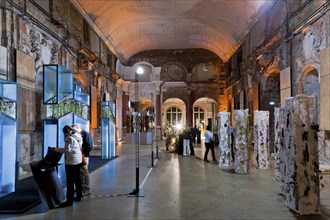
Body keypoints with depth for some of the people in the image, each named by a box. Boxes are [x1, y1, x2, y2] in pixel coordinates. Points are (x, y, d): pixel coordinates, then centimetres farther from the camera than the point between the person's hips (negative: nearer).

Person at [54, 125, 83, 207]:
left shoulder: (69, 138, -14)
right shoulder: (78, 136, 11)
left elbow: (67, 150, -20)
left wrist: (57, 149, -11)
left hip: (71, 161, -9)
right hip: (78, 160, 9)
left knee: (70, 181, -5)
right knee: (77, 179, 17)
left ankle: (69, 200, -3)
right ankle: (78, 196, 26)